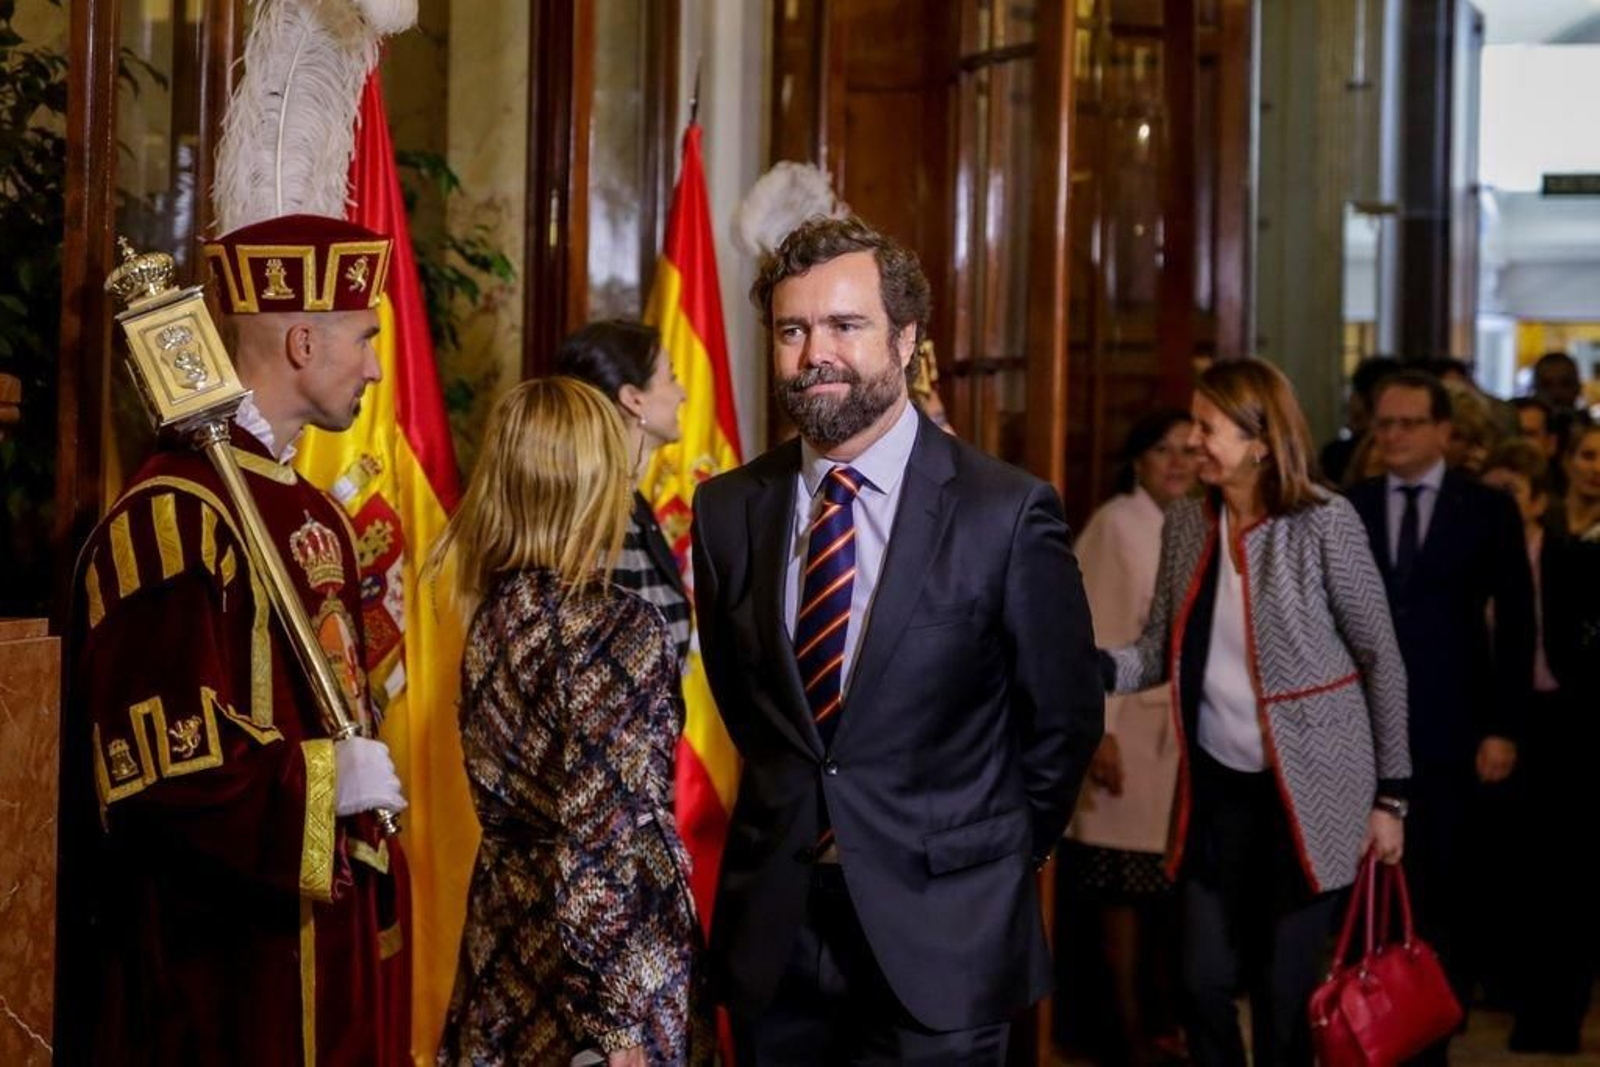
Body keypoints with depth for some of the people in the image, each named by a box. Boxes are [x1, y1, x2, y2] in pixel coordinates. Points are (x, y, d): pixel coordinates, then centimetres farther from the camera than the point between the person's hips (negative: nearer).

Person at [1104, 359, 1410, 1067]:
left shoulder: (1324, 523, -11)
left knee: (1286, 993, 2)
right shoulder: (1186, 523, 3)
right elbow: (1159, 654, 6)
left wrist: (1389, 795, -4)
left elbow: (1382, 660, -5)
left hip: (1309, 789, -4)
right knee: (1205, 982, 6)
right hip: (1218, 784, 4)